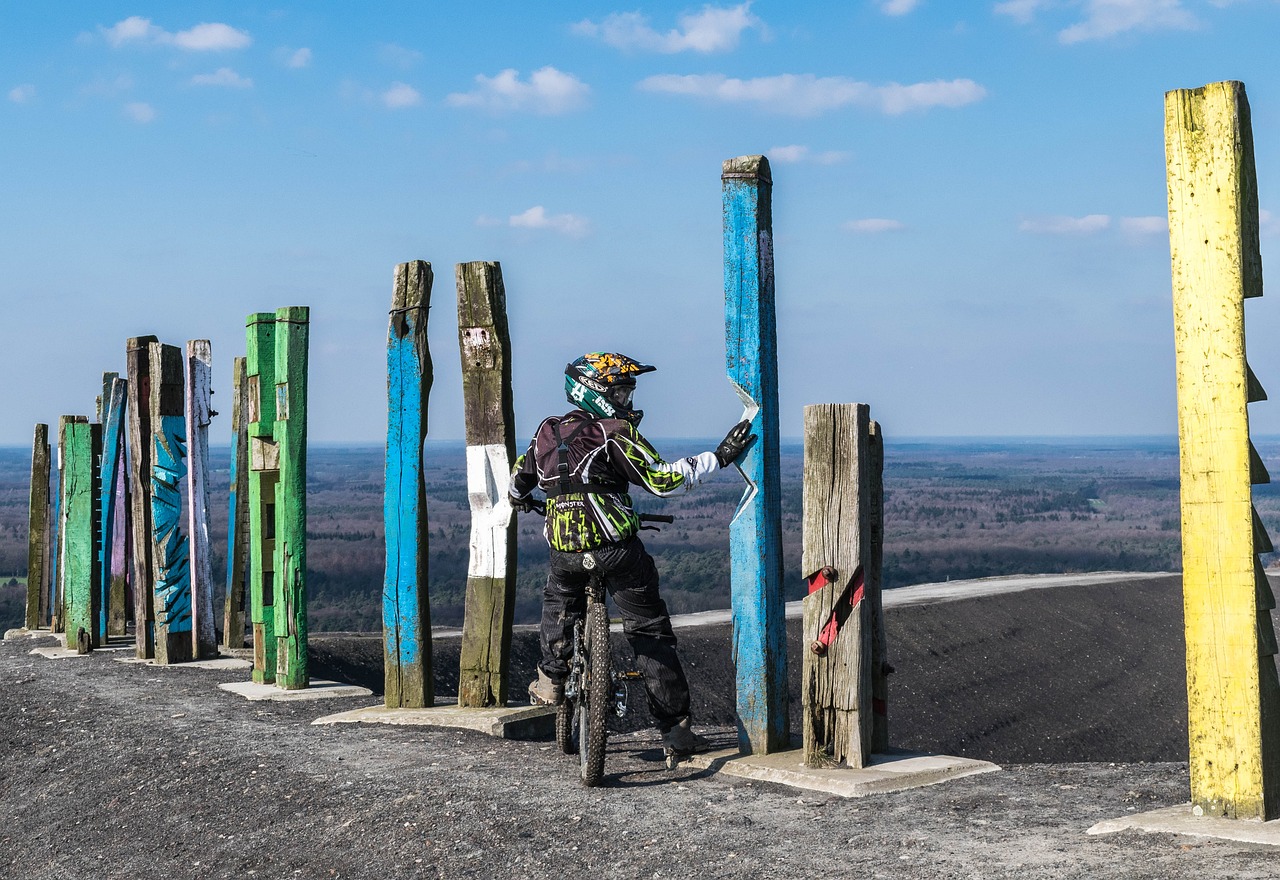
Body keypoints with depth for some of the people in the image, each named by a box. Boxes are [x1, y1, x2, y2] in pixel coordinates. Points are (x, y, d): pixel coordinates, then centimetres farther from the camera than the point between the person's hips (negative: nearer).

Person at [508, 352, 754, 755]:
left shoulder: (547, 432, 13)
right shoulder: (615, 433, -6)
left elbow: (518, 481, 28)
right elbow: (661, 479, -13)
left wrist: (521, 499, 51)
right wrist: (719, 457, -9)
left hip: (563, 551, 4)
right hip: (615, 547, -4)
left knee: (558, 603, 36)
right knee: (651, 632, 6)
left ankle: (551, 679, 25)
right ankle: (676, 729, 5)